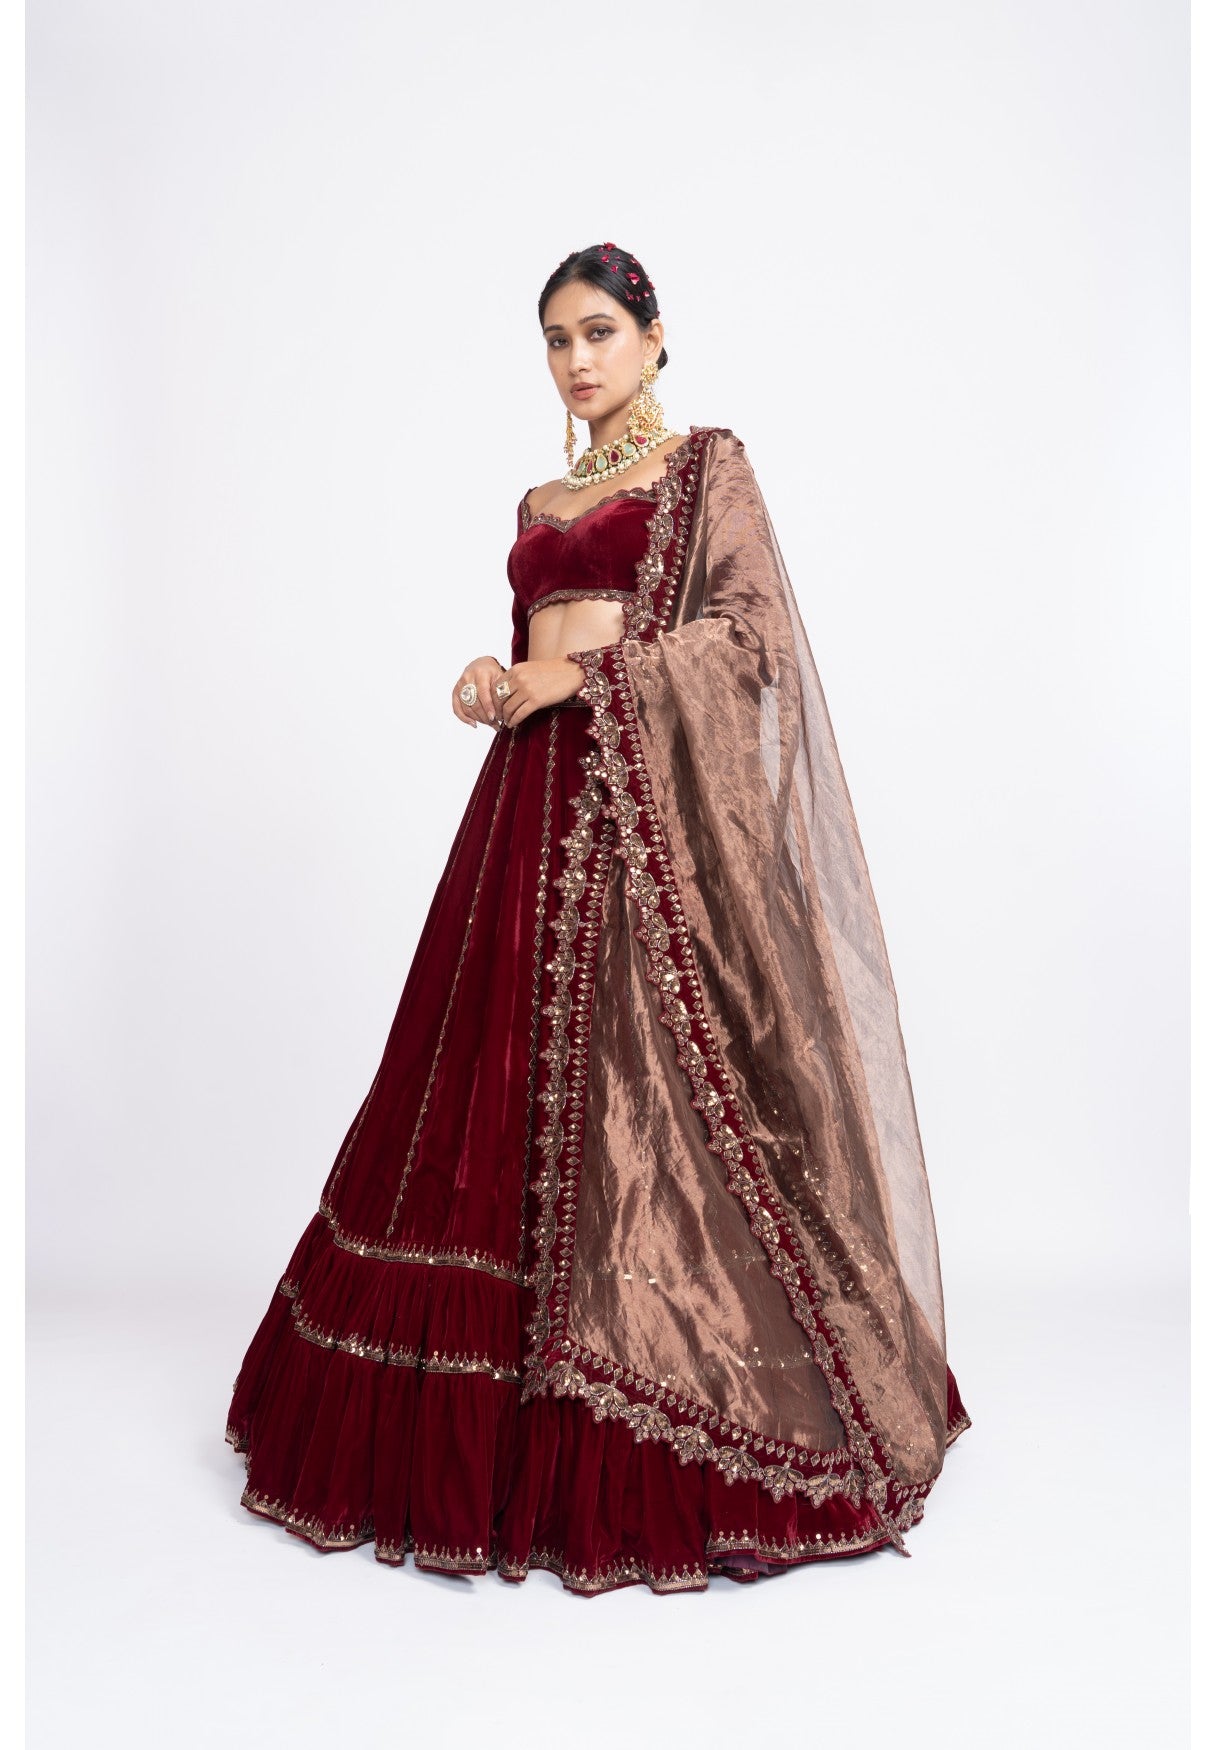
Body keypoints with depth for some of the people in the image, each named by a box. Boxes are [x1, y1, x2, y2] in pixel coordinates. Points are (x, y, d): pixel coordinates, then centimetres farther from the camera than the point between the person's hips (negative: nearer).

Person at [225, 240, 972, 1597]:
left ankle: (656, 1468, 5)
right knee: (511, 1093, 3)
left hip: (653, 805, -6)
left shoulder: (707, 466, 5)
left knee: (646, 1099, -8)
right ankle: (498, 1426, 16)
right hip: (536, 802, 6)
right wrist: (499, 677, 3)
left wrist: (588, 673, -11)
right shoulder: (541, 504, 23)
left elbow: (755, 630, -6)